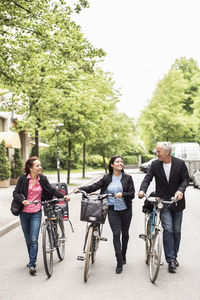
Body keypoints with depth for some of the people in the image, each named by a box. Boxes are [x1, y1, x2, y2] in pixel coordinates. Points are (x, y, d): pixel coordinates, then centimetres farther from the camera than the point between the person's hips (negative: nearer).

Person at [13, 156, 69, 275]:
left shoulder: (42, 179, -1)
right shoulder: (23, 178, -5)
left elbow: (52, 191, 6)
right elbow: (16, 192, -3)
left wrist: (64, 196, -5)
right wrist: (22, 200, -21)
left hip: (36, 213, -1)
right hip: (24, 213, 1)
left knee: (34, 239, -10)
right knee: (28, 239, 12)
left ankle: (32, 264, -6)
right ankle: (32, 260, 30)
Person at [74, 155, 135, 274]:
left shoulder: (127, 178, 3)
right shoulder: (107, 178, 5)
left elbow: (132, 193, -3)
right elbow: (94, 186, -3)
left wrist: (122, 194, -22)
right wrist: (80, 189, -16)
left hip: (126, 210, 1)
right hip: (112, 210, -1)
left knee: (125, 233, 10)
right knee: (116, 233, -11)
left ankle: (123, 256, 31)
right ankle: (119, 262, -8)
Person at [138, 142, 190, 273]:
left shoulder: (180, 163, -6)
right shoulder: (155, 164, -3)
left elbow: (186, 179, -3)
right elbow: (148, 178, -4)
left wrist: (181, 190, -22)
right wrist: (143, 189, -23)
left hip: (177, 202, 1)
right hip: (163, 202, -1)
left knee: (176, 231, 10)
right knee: (168, 229, -12)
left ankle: (174, 256, 27)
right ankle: (171, 260, -7)